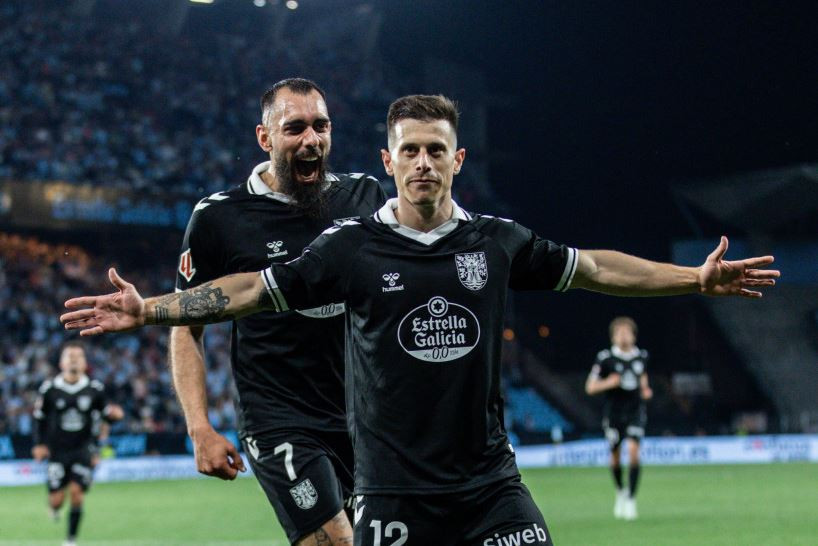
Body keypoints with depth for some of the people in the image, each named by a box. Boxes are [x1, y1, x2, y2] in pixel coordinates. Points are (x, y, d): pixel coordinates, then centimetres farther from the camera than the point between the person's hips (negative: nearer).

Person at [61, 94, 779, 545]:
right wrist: (148, 309, -6)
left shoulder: (499, 241, 4)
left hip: (491, 486, 2)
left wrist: (698, 277, 15)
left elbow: (593, 268, 15)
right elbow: (255, 290, 0)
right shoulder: (352, 247, -2)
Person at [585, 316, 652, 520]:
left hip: (635, 412, 1)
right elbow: (590, 387, -4)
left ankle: (631, 499, -11)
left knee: (633, 450, -17)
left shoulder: (642, 356, 4)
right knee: (615, 457, 7)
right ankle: (620, 492, 35)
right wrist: (608, 383, -21)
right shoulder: (605, 358, -7)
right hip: (613, 414, -1)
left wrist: (645, 391, 4)